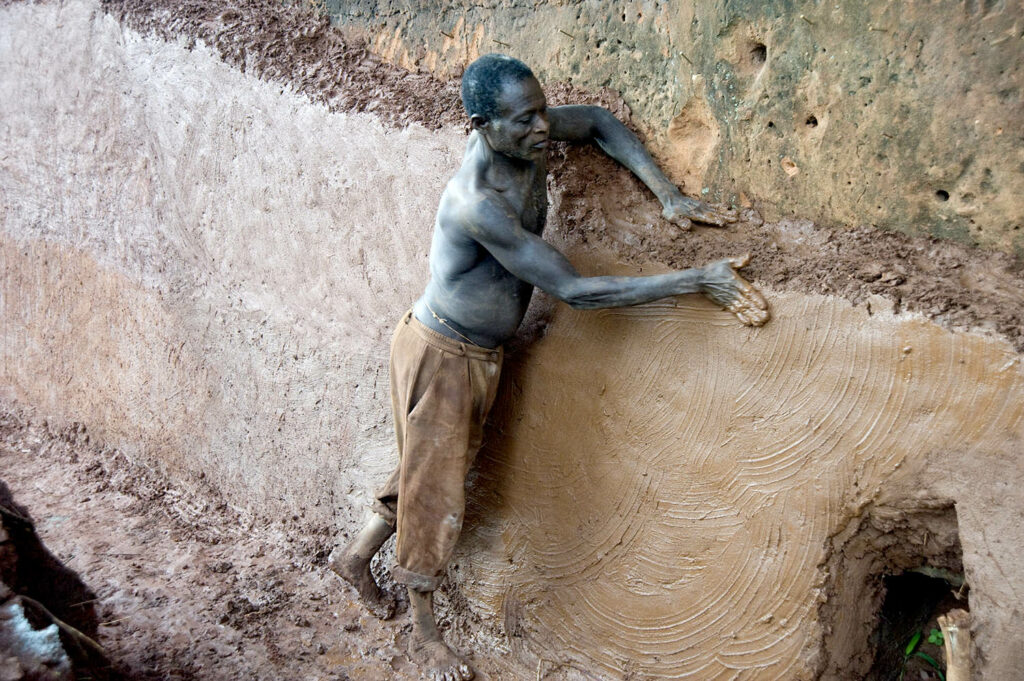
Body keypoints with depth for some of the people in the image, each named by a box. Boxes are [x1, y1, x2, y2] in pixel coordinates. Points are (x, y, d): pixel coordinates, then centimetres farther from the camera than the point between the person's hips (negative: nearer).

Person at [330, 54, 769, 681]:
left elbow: (598, 122, 9)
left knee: (437, 472, 21)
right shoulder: (478, 203, -34)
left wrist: (667, 194, -5)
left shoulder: (526, 135, -11)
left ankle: (357, 554, 45)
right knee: (435, 490, 6)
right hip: (439, 354, -8)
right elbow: (573, 289, -32)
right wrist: (698, 281, -32)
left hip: (482, 355, 8)